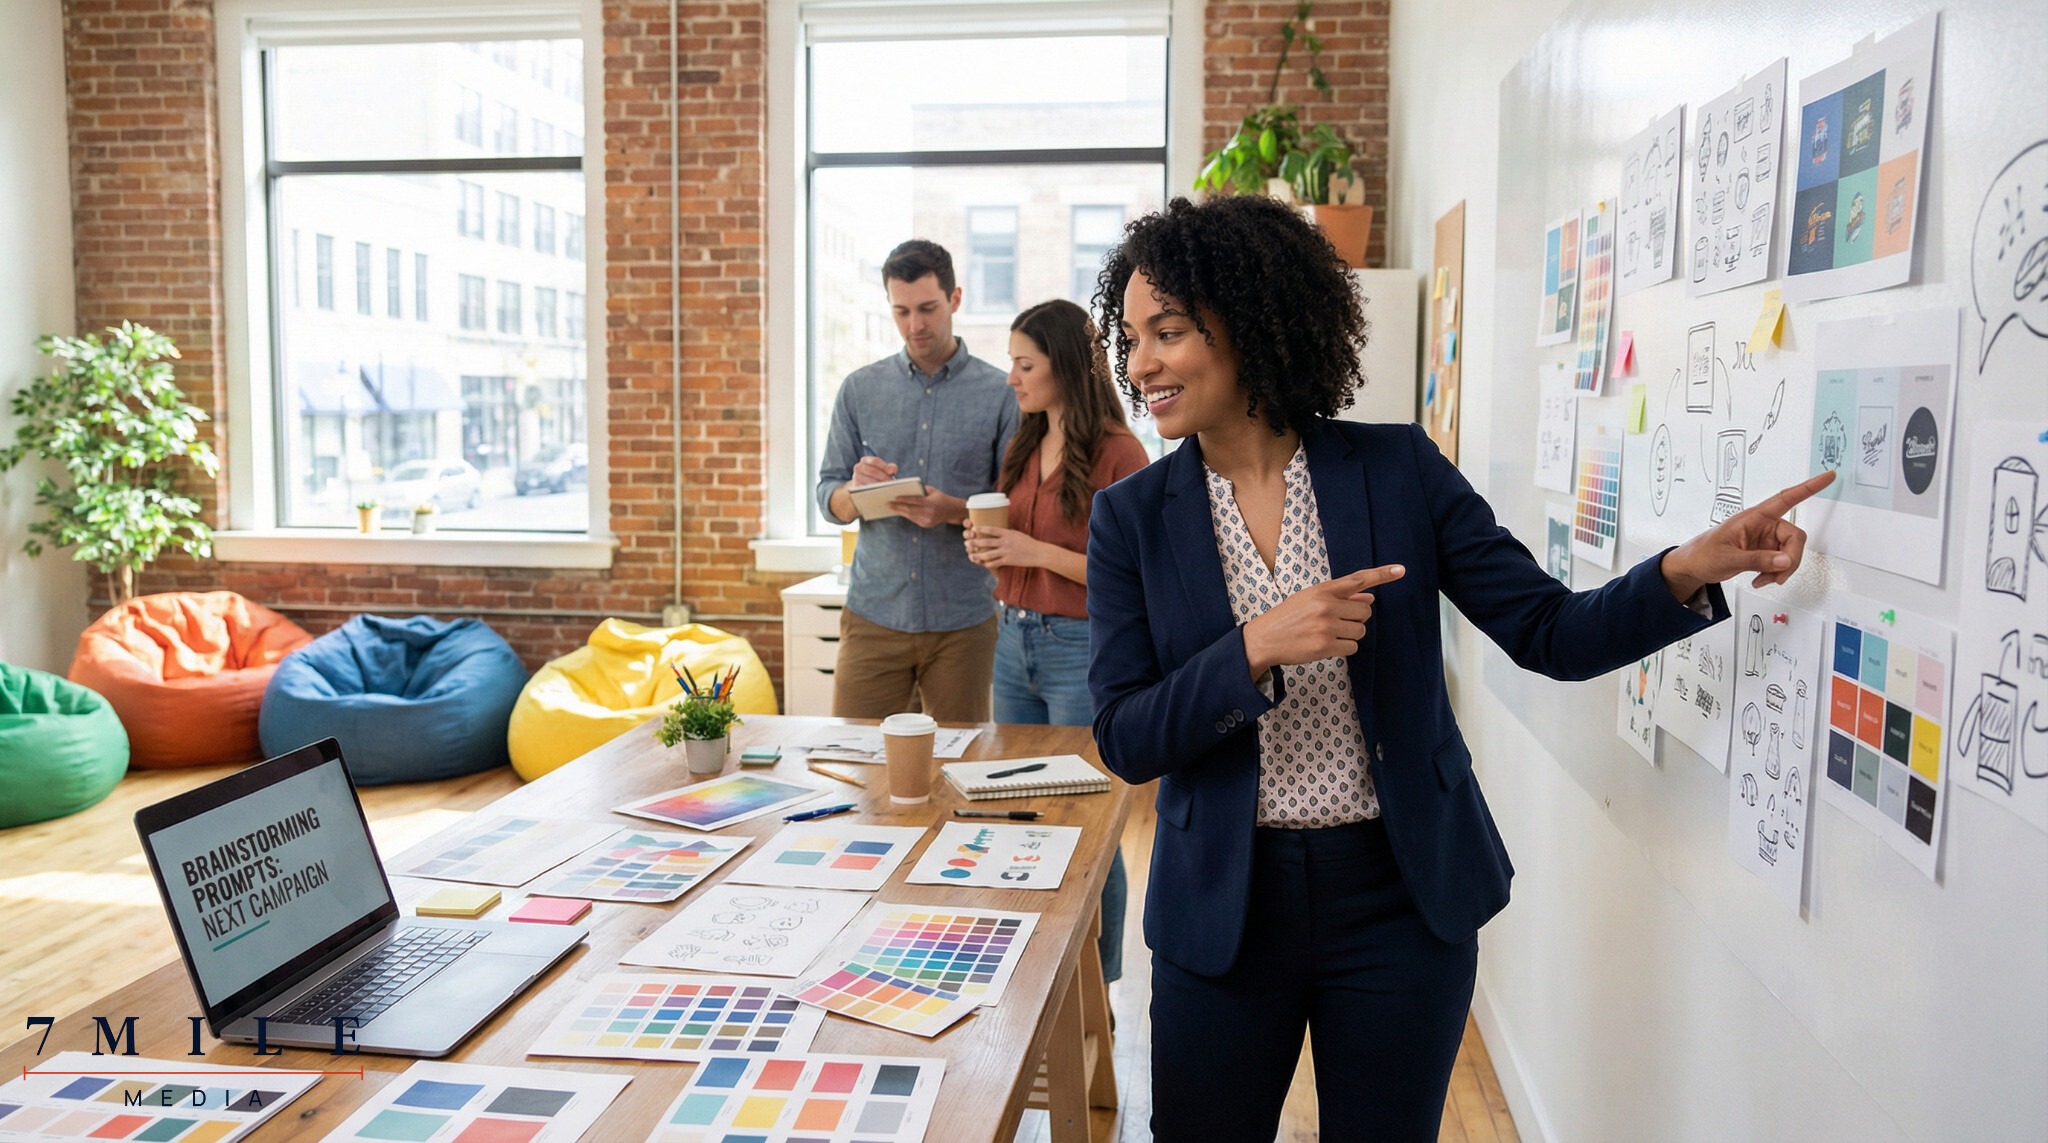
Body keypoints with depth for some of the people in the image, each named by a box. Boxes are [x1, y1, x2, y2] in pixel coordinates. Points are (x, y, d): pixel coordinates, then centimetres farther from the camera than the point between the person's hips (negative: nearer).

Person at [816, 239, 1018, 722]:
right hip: (873, 615, 2)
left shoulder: (999, 393, 0)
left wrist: (956, 511, -20)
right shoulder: (860, 389, 7)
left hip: (963, 622, -1)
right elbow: (828, 497, 7)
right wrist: (858, 490, -15)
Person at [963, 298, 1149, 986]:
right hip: (1014, 640, 8)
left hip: (1081, 650, -8)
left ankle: (1096, 989, 15)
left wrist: (1038, 552, -19)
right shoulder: (1025, 449, 11)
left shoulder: (1116, 454, -12)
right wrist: (988, 547, 2)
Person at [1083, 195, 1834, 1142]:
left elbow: (1552, 635, -4)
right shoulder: (1133, 517, -3)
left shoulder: (1398, 470, -5)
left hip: (1400, 897, 0)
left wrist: (1689, 570, -21)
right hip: (1223, 904, 1)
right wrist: (1256, 648, -23)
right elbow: (1125, 740, -8)